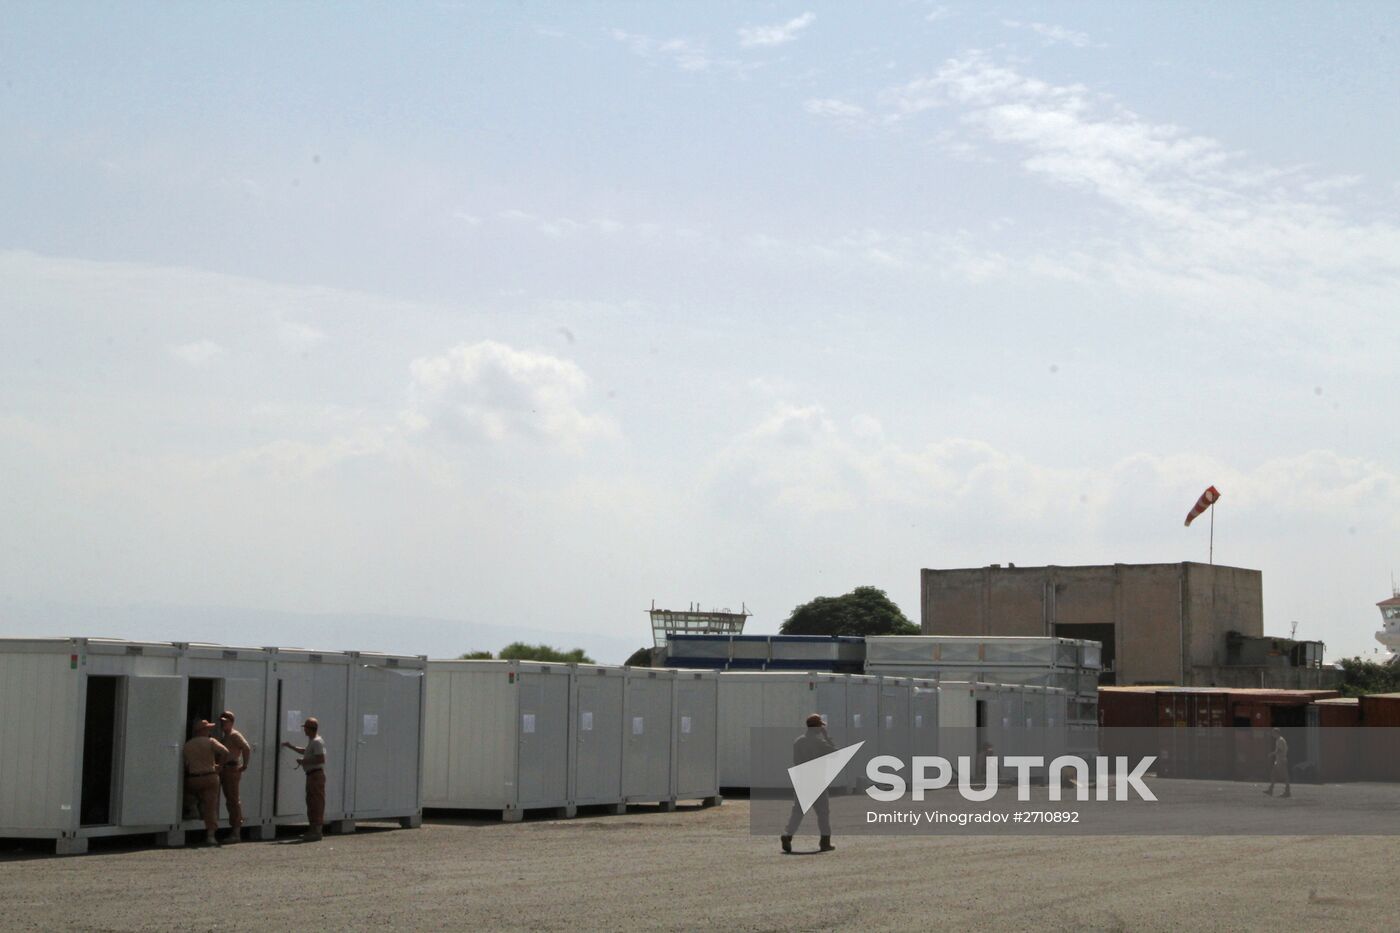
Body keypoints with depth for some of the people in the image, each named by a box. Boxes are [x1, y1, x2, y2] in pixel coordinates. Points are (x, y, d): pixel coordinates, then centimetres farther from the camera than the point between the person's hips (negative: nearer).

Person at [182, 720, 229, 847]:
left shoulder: (187, 746, 9)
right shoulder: (210, 742, -1)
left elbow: (184, 765, 4)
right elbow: (225, 752, -14)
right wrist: (219, 765, 2)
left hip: (192, 780, 3)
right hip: (209, 778, -2)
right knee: (211, 806, -2)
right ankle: (210, 835, -11)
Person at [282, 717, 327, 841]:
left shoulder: (317, 742, -15)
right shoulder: (312, 741, 18)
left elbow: (321, 759, -24)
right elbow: (305, 751, 38)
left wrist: (304, 761, -17)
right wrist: (290, 746, 38)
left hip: (316, 774, -11)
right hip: (311, 775, 11)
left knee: (316, 803, -10)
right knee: (311, 802, 14)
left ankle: (316, 831, -11)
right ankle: (312, 830, 20)